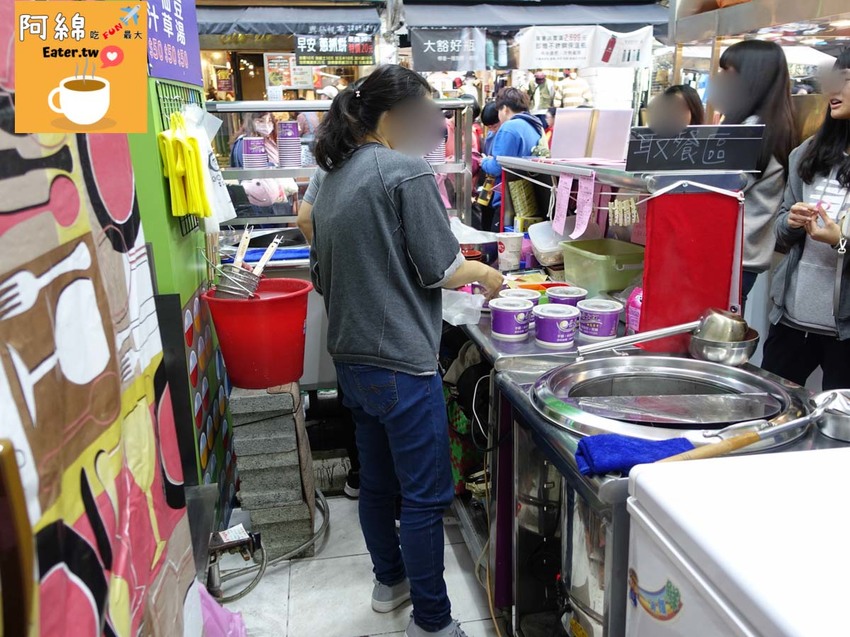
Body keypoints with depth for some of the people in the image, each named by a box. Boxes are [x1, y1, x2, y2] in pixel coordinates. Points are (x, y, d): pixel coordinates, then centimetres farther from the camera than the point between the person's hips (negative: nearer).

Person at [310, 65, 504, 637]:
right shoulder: (406, 170, -13)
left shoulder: (334, 178, 11)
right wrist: (483, 273, 5)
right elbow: (441, 269, -12)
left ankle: (390, 581, 39)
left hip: (352, 358, 9)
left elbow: (325, 276, 18)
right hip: (400, 362, -9)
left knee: (378, 482, 21)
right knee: (426, 497, 4)